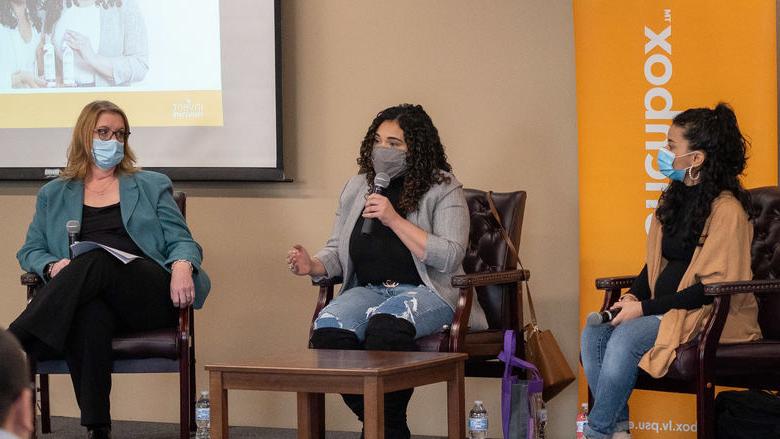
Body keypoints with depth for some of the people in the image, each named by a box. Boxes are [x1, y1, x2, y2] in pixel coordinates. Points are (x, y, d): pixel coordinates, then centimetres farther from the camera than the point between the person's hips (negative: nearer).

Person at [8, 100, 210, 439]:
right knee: (89, 315, -41)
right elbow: (30, 250, 22)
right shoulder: (53, 195, 26)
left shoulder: (152, 186, 24)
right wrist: (53, 266, -4)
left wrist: (182, 265, -10)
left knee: (96, 260, -35)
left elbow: (181, 241, 16)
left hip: (150, 295, 0)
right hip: (90, 296, 0)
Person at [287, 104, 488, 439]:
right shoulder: (357, 187, 17)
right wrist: (314, 266, -4)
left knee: (385, 325, -39)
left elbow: (449, 257, -11)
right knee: (328, 329, -29)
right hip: (368, 289, 5)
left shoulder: (443, 190, 1)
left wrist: (394, 220, -15)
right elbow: (337, 251, 21)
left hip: (426, 291, -5)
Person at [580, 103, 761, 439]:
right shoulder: (674, 197, 13)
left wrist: (645, 308, -19)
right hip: (663, 307, 8)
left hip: (708, 316, -8)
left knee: (627, 336, -29)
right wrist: (634, 295, -1)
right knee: (594, 333, -14)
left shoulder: (726, 210, -15)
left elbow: (711, 287, -19)